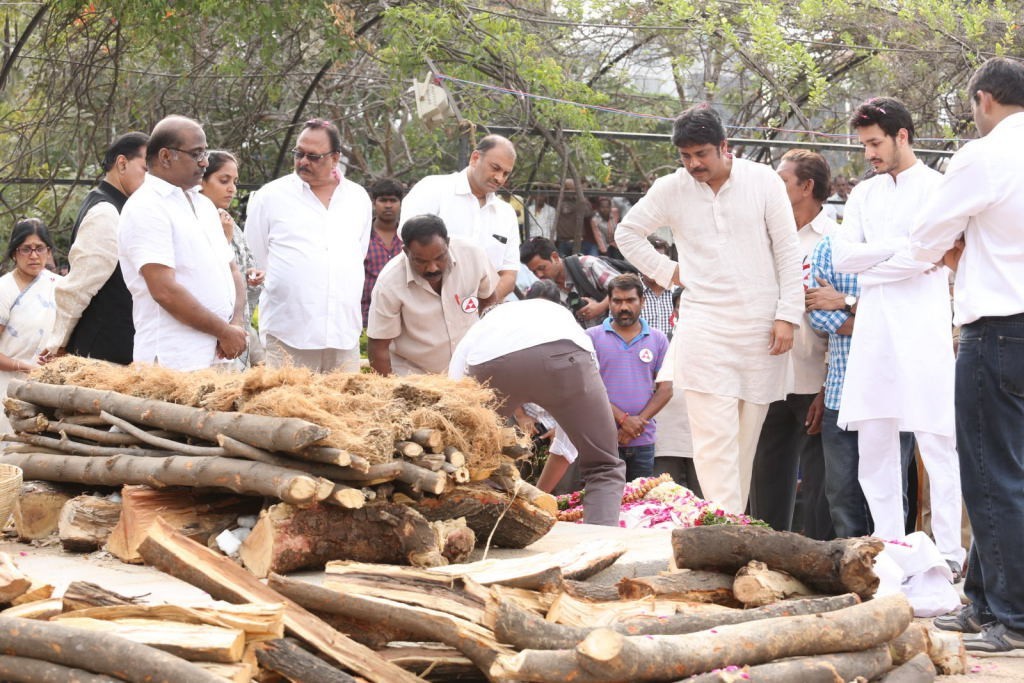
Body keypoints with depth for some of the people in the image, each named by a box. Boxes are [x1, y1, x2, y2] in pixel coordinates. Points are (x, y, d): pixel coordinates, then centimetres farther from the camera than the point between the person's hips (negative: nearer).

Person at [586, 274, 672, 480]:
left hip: (644, 440, 2)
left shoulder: (658, 339, 11)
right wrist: (623, 420, -13)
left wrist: (639, 421, -8)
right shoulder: (592, 337, 4)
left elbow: (665, 389, 6)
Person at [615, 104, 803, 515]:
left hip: (761, 326, 1)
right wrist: (665, 272, 8)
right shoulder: (671, 189, 4)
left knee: (747, 436, 7)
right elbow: (627, 233, 18)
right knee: (715, 437, -12)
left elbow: (788, 252, 2)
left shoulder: (764, 181, 1)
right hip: (704, 324, 0)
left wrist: (787, 315, -4)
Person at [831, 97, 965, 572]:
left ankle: (950, 552, -5)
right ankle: (888, 546, 10)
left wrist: (870, 273, -3)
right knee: (874, 443, 4)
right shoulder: (864, 194, 19)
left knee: (937, 444, -7)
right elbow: (842, 257, 7)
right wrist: (899, 248, -4)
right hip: (873, 331, 6)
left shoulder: (937, 188, 1)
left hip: (922, 331, -6)